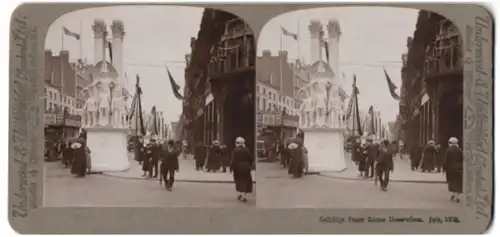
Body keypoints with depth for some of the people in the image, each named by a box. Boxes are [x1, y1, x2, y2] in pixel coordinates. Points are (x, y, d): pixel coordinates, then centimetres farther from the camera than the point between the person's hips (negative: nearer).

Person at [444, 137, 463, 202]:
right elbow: (462, 160, 0)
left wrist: (445, 168, 0)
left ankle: (453, 193, -1)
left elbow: (446, 160, -7)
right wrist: (462, 168, 6)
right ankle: (457, 197, 2)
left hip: (450, 168, -2)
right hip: (458, 168, 2)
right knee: (458, 182, 5)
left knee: (451, 181, 13)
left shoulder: (448, 150, -6)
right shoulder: (459, 150, 1)